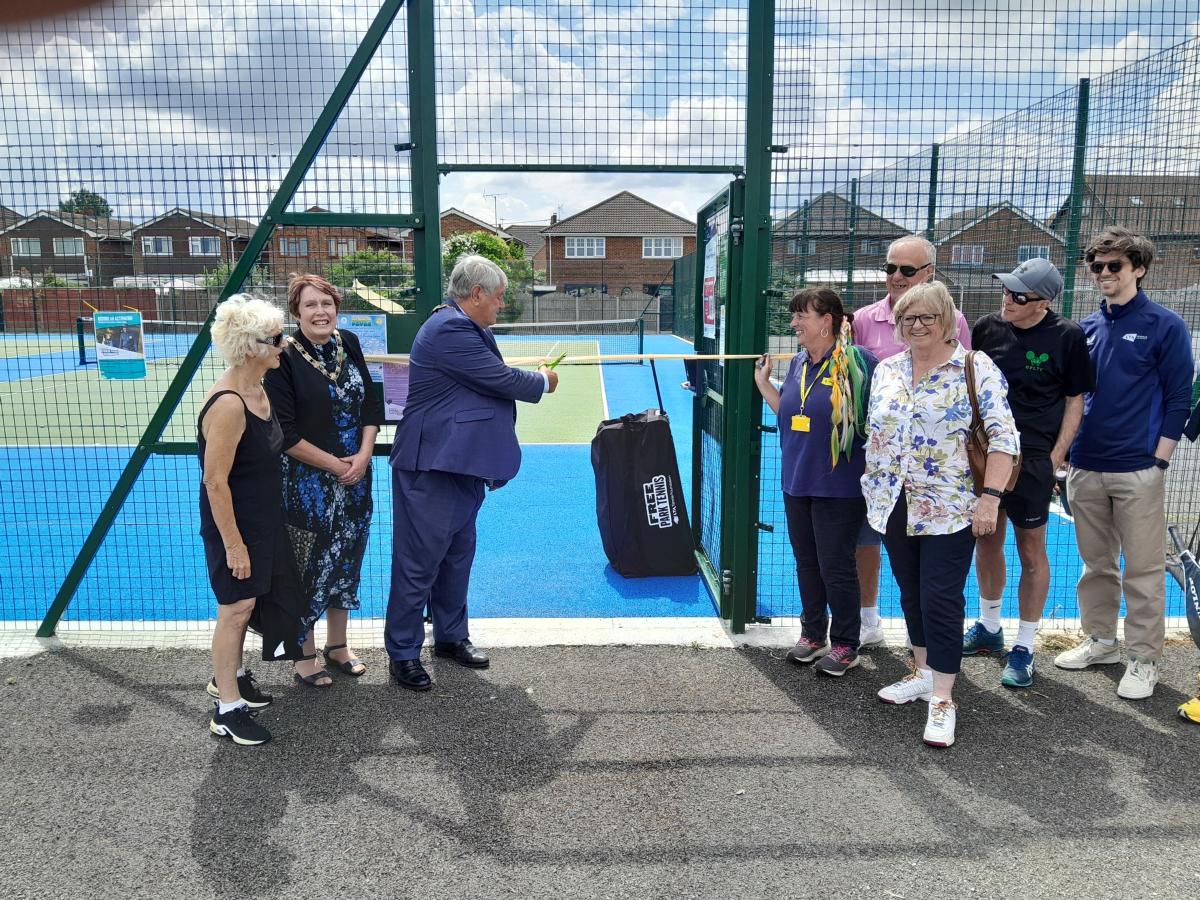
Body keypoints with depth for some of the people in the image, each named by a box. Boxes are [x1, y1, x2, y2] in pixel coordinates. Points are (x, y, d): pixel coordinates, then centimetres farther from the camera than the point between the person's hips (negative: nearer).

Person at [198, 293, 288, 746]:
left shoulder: (257, 389, 2)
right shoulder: (228, 404, -27)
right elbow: (215, 481, -24)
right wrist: (233, 544, -20)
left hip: (261, 518, 9)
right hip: (233, 523, -9)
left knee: (245, 603, 21)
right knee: (236, 607, 1)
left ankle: (229, 674, 41)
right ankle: (227, 710, 14)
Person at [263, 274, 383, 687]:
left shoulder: (348, 344, 3)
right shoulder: (284, 357, -13)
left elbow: (372, 403, 6)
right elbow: (285, 432, -15)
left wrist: (363, 455, -7)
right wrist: (335, 465, -14)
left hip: (354, 477, 6)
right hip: (306, 482, -5)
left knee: (346, 560, 15)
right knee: (308, 566, 4)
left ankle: (337, 645, 33)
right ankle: (306, 657, 23)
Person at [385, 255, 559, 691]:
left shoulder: (470, 329, 13)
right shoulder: (450, 329, -20)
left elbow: (491, 381, 16)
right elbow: (502, 380, -19)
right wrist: (543, 381, -2)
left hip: (462, 465, 11)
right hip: (432, 468, -11)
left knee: (457, 554, 19)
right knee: (420, 562, 0)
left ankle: (451, 635, 34)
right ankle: (403, 653, 13)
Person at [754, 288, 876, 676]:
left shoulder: (857, 361, -14)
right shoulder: (798, 363, 7)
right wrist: (763, 383, 7)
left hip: (838, 486, -7)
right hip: (797, 482, 7)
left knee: (835, 566, 3)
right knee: (806, 562, 16)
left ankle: (845, 645, 20)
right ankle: (812, 633, 33)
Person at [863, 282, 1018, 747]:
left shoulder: (976, 368, -8)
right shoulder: (886, 369, 8)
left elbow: (1003, 437, -11)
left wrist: (990, 496, -18)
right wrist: (873, 486, 14)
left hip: (949, 508, -5)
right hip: (894, 504, 5)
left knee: (941, 600, -5)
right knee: (911, 594, 15)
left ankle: (942, 699, 5)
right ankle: (923, 673, 32)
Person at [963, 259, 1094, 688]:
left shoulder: (1067, 337, -8)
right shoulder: (987, 327, 1)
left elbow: (1074, 401, -2)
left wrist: (1056, 457, -8)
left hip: (1033, 459, -4)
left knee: (1031, 552, 4)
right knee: (987, 542, 15)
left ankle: (1023, 648, 16)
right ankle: (989, 627, 34)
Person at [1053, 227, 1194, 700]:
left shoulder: (1165, 326, -3)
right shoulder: (1086, 328, 10)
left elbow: (1178, 400, -4)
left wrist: (1158, 462, -10)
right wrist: (1064, 454, 9)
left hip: (1138, 472, -4)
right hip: (1085, 469, 5)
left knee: (1143, 570, 3)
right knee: (1096, 564, 15)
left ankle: (1144, 659, 13)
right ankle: (1100, 641, 29)